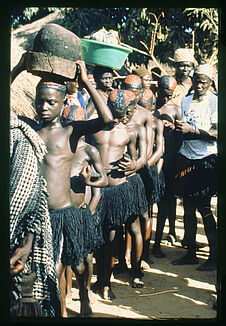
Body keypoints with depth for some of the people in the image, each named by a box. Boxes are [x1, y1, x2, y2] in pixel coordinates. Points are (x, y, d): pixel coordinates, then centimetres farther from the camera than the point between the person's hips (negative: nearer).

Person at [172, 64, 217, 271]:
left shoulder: (215, 102, -5)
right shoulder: (186, 100, 12)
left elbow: (217, 133, -14)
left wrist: (192, 129, -19)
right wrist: (176, 127, -3)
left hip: (206, 159, -5)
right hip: (186, 158, 6)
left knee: (203, 207, -4)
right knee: (188, 207, 8)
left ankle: (214, 256, 8)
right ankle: (190, 253, 19)